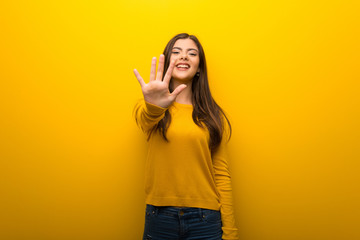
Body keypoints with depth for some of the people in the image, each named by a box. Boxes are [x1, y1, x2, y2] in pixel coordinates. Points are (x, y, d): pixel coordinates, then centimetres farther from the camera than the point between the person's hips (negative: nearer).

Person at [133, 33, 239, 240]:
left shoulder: (213, 115, 1)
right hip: (159, 217, 0)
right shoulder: (146, 108, 1)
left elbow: (222, 174, -1)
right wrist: (154, 106, -45)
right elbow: (145, 120, -23)